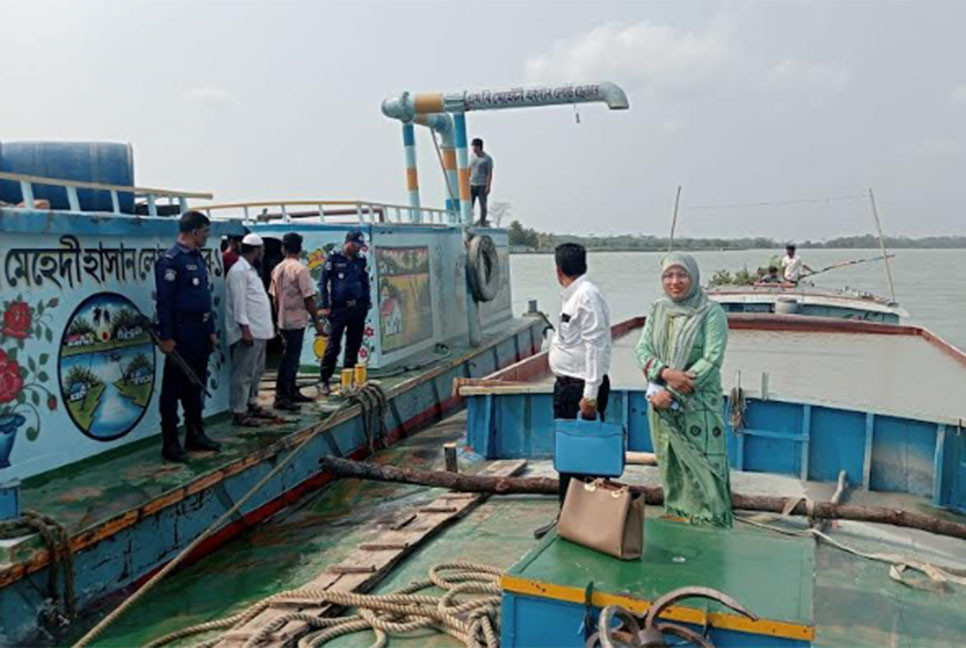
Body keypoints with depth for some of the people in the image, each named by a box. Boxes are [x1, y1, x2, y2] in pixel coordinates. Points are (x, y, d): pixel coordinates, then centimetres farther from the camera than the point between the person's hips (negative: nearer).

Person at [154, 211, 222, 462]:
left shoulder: (197, 258, 15)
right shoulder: (170, 260, -12)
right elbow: (164, 301, -16)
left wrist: (211, 330, 16)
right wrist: (166, 337, -19)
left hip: (200, 332, 9)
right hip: (181, 333, -9)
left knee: (196, 385, 15)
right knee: (173, 388, -1)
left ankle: (195, 434, 26)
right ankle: (170, 443, 6)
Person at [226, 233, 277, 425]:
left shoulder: (250, 270, 18)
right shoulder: (239, 271, -13)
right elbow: (239, 303, -19)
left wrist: (267, 326, 20)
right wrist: (245, 328, -23)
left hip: (259, 331, 10)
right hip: (248, 332, -10)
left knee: (256, 371, 17)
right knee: (243, 373, -7)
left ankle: (251, 404, 27)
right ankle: (238, 412, -3)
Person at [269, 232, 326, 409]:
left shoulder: (277, 269, 7)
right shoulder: (300, 269, -14)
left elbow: (275, 298, 12)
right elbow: (309, 299, -16)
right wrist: (317, 322, -9)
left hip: (283, 321, 7)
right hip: (296, 321, -7)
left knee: (290, 357, 16)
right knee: (290, 359, -4)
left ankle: (292, 392, 25)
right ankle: (281, 397, -3)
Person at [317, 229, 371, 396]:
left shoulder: (360, 261, 13)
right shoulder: (334, 259, -1)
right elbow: (323, 283, -2)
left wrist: (366, 304, 12)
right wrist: (325, 306, -7)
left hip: (357, 308, 5)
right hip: (338, 308, -5)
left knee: (354, 345, 8)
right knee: (334, 345, -7)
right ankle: (323, 380, 1)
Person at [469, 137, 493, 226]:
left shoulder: (487, 158, -5)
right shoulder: (472, 156, 12)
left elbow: (490, 173, -8)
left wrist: (488, 186, -14)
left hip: (482, 186, -5)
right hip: (472, 185, 5)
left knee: (483, 205, -2)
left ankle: (482, 223, 4)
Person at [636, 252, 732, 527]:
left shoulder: (711, 313, -7)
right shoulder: (657, 310, 8)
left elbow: (712, 360, -14)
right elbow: (643, 349, 3)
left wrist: (672, 394, -17)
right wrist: (665, 372, -18)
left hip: (698, 405, -4)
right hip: (662, 404, 5)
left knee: (702, 471, -4)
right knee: (671, 469, 13)